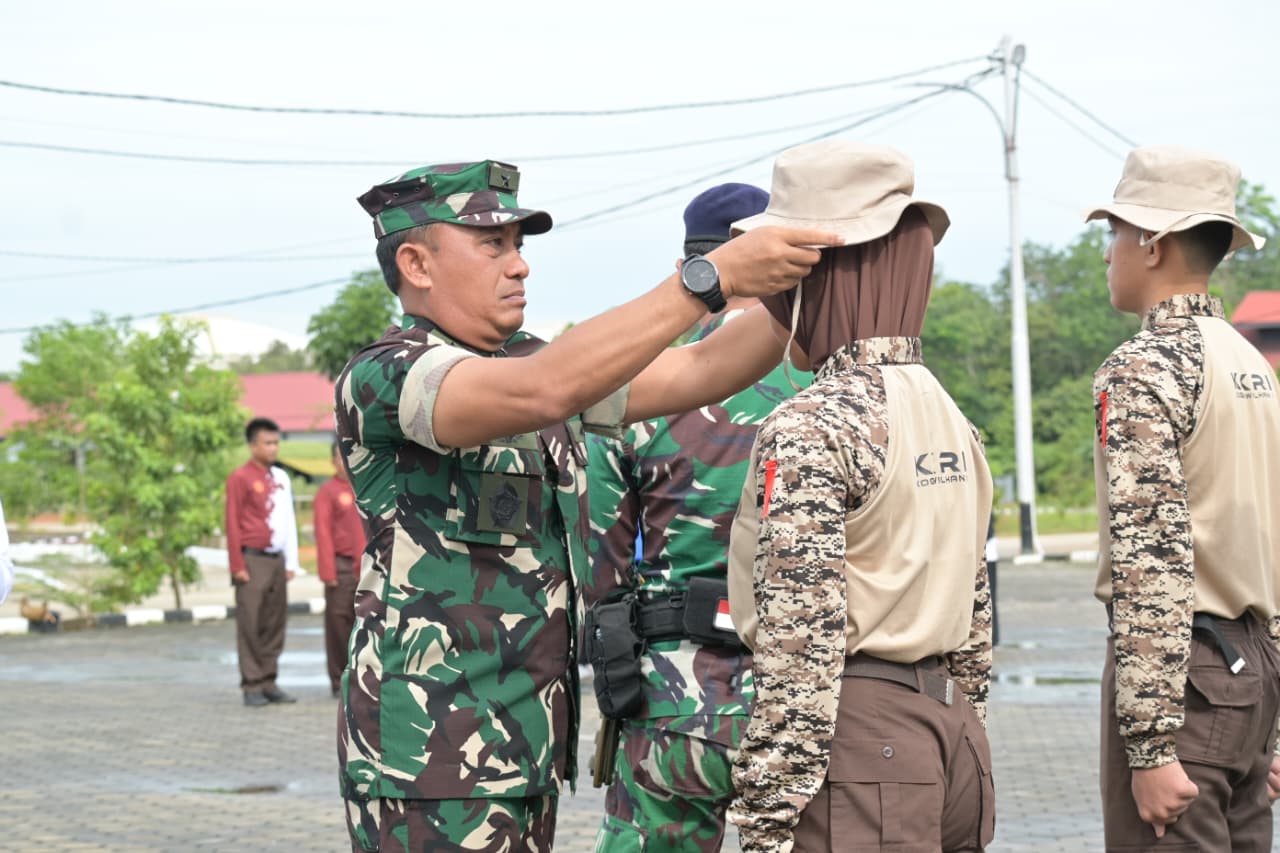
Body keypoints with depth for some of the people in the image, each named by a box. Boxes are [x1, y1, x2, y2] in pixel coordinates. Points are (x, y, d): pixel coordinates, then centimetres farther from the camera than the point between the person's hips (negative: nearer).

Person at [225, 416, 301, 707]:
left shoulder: (281, 478, 13)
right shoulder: (240, 479, -6)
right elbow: (233, 525, -8)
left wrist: (291, 562, 13)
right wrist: (238, 565, -12)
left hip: (277, 560, 6)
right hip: (253, 561, -6)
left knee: (275, 625, 7)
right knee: (251, 626, -6)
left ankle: (269, 683, 12)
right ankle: (252, 686, -3)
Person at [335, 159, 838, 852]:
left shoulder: (526, 360, 14)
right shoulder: (381, 379, -13)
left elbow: (694, 374, 7)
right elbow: (544, 391, -30)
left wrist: (803, 288, -9)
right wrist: (713, 277, -30)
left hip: (530, 745, 9)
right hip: (432, 755, -9)